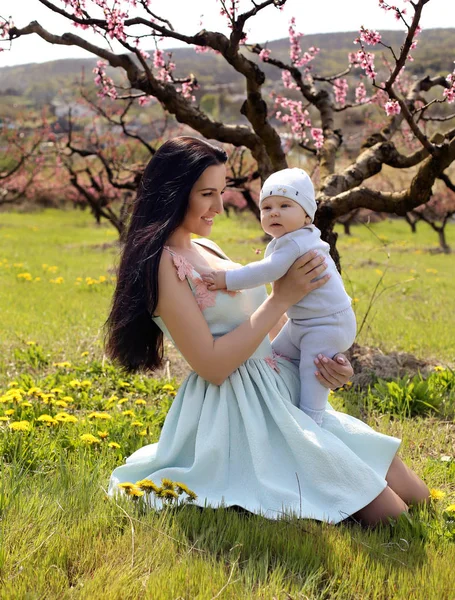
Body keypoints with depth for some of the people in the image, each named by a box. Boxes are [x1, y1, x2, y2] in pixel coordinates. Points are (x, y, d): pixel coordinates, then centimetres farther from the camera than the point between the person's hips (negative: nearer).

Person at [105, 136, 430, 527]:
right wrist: (282, 298, -15)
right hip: (240, 410, -9)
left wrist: (324, 361, -2)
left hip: (283, 390, 9)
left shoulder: (206, 248, 15)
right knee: (387, 516, -10)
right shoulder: (162, 262, -13)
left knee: (415, 496, 8)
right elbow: (211, 365, -19)